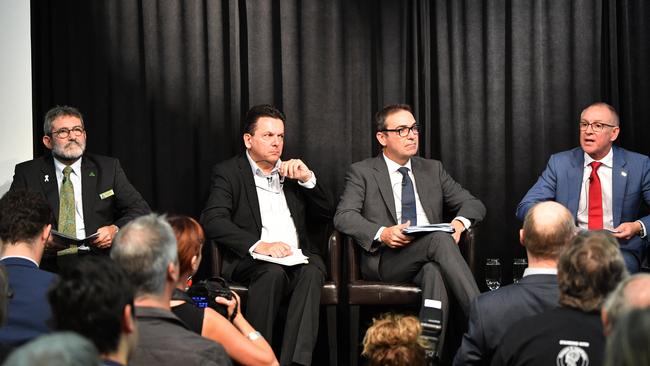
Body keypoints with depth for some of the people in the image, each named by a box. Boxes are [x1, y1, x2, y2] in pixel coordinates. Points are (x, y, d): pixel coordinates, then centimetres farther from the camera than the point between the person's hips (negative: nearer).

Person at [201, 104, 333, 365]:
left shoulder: (292, 170, 22)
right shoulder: (228, 172, 7)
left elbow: (325, 215, 20)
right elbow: (212, 222, -9)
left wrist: (307, 179, 2)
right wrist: (258, 245, -23)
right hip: (252, 261, -3)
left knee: (312, 272, -31)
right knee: (273, 272, -36)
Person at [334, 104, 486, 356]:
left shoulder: (433, 169, 22)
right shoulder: (362, 172, 11)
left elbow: (474, 204, 20)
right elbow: (343, 217, -3)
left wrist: (459, 222, -6)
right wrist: (382, 233, -21)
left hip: (429, 259, 3)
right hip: (385, 260, -3)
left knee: (434, 272, -38)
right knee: (439, 238, -33)